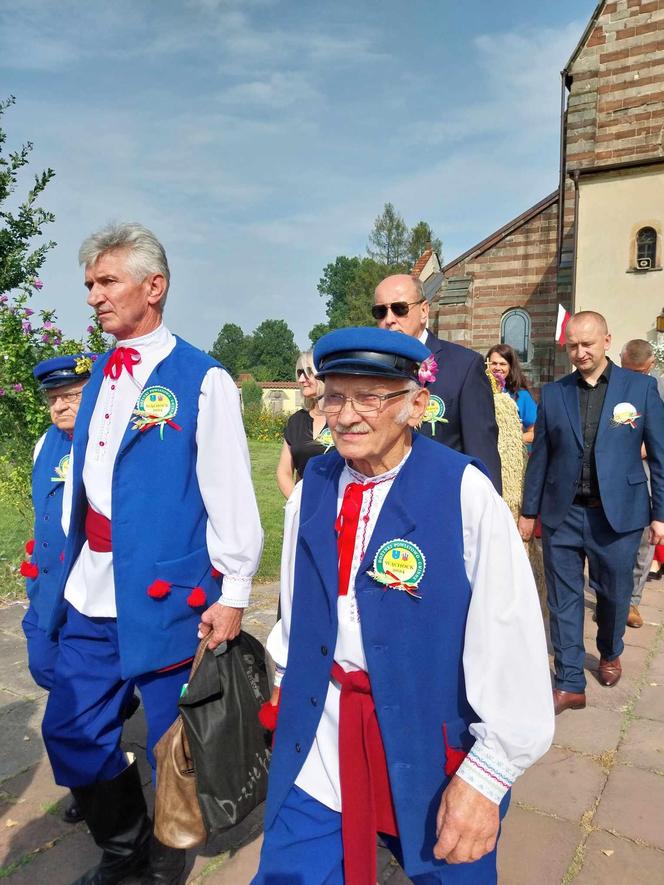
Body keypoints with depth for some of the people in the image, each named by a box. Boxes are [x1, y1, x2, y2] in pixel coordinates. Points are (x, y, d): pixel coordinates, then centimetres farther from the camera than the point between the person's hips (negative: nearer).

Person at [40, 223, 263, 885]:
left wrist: (233, 593, -13)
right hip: (91, 597, 7)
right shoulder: (101, 375, 11)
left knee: (172, 746, 11)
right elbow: (81, 483, 15)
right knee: (70, 734, 16)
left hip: (165, 595, -6)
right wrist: (71, 566, 16)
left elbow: (231, 495, -13)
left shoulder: (201, 380, -11)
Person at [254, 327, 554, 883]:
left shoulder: (465, 494, -19)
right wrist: (285, 688, 17)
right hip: (316, 738, 4)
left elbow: (511, 647, -18)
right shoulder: (313, 486, -3)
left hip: (431, 746, -3)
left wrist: (486, 774, -15)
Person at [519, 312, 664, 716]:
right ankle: (570, 684, 18)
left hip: (617, 515, -1)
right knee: (564, 599, 5)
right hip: (562, 515, 1)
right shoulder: (553, 393, 3)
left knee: (614, 594, 16)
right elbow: (540, 456, 7)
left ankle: (610, 653, 45)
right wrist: (529, 511, 8)